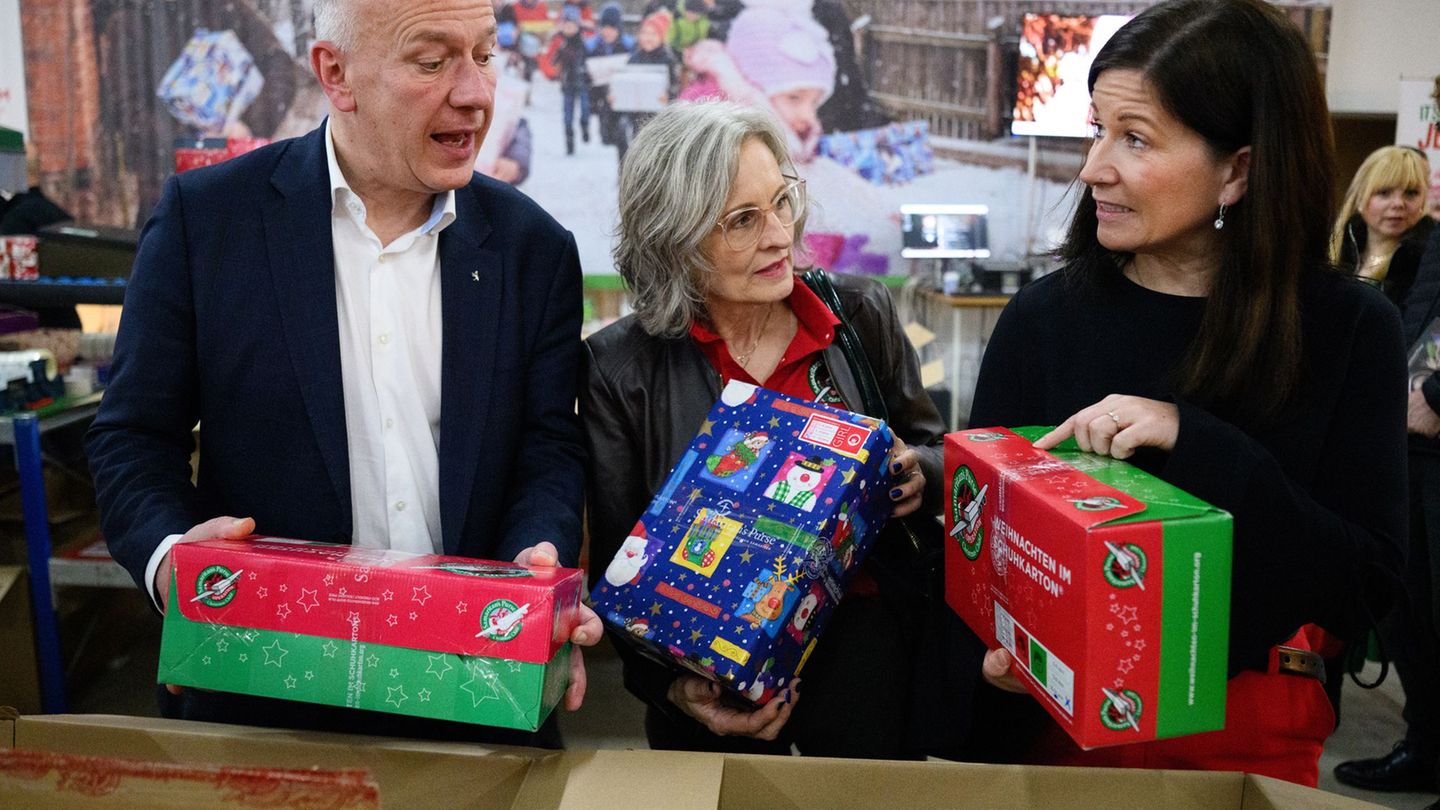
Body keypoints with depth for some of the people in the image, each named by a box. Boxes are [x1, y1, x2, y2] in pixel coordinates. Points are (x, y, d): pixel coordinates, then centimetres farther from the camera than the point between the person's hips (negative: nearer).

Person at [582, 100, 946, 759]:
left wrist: (915, 475, -9)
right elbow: (617, 568, -2)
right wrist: (671, 684, -16)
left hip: (863, 649, 1)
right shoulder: (620, 369, -5)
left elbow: (933, 452, 14)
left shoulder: (861, 314, 2)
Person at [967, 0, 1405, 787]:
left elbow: (1365, 588, -14)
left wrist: (1195, 445, -26)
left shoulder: (1352, 329, -10)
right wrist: (999, 651, -23)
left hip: (1251, 736, 0)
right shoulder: (1043, 318, -9)